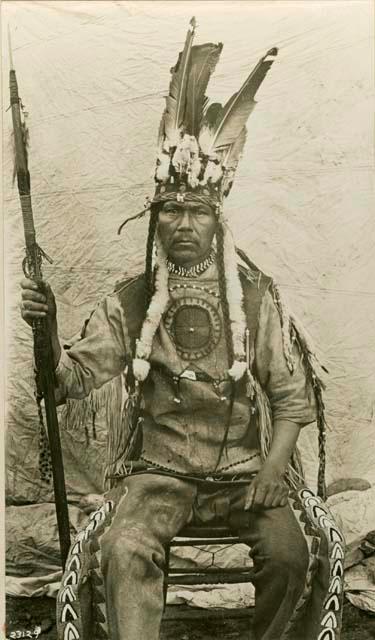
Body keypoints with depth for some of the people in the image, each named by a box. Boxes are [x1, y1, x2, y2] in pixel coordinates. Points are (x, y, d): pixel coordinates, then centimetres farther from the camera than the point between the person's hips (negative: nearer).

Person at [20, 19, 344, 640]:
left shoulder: (256, 297, -1)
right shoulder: (129, 302, -1)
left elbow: (293, 397, 1)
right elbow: (74, 377, -5)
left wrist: (272, 470, -11)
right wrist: (46, 330, -24)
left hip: (247, 468, 1)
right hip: (159, 471, 0)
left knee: (293, 551, -18)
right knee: (123, 549, -25)